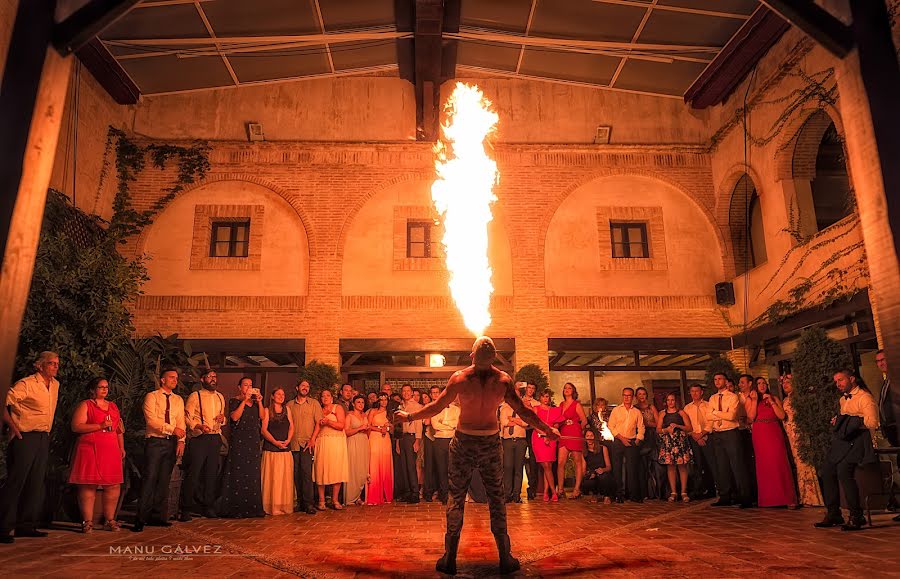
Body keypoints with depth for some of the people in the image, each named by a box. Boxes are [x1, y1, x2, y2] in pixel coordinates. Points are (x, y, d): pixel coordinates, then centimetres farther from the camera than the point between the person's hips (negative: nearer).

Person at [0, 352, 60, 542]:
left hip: (43, 439, 8)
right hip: (25, 438, -8)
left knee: (36, 484, 9)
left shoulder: (55, 385, 14)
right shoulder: (26, 384, -11)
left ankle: (26, 526, 17)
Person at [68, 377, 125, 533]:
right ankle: (87, 521, 4)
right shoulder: (84, 405, 3)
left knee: (113, 486, 3)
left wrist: (121, 447, 13)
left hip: (111, 451, 5)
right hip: (90, 449, -5)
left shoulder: (113, 406, 20)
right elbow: (76, 427, -10)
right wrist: (100, 426, -16)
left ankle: (109, 520, 12)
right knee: (88, 485, -5)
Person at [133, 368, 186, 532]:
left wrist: (181, 440, -6)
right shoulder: (151, 397, -1)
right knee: (150, 479, -7)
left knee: (164, 481, 7)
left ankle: (158, 516, 13)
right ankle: (141, 518, 0)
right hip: (155, 441, -5)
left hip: (172, 443, 5)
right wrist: (172, 429, -18)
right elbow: (151, 420, -12)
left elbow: (181, 422, 8)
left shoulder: (178, 400, 14)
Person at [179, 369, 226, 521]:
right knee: (193, 474, -5)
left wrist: (222, 418, 1)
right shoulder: (195, 396, -2)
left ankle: (209, 507, 20)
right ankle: (186, 509, 6)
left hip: (215, 439, 5)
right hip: (198, 439, -5)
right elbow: (187, 417, -9)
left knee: (212, 474, 9)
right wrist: (199, 426, -25)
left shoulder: (220, 397, 16)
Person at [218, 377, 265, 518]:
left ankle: (252, 507, 9)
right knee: (238, 473, -6)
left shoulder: (254, 401, 16)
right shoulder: (234, 401, 1)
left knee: (253, 474, 5)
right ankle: (236, 508, 0)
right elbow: (234, 417, -15)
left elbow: (262, 416, 6)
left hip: (253, 440, 5)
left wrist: (259, 402, -5)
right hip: (239, 440, -5)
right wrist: (244, 400, -15)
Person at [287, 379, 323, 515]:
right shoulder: (289, 405, 12)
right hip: (293, 443, 3)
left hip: (307, 443, -2)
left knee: (306, 472, -11)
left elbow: (318, 423, 1)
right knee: (296, 473, 4)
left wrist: (312, 440, -9)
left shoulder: (314, 403, 7)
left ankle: (309, 503, -8)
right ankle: (300, 502, 12)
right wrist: (287, 440, -1)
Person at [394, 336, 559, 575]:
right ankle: (505, 558, 17)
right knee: (497, 498, 12)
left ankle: (449, 559, 14)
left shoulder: (459, 378, -13)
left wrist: (408, 416, 7)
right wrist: (547, 430, 9)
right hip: (491, 442, 1)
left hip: (464, 442, -1)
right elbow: (523, 411, -5)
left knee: (456, 498, 8)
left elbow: (436, 407, -8)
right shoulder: (503, 379, -10)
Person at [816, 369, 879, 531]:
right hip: (843, 440, 9)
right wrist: (837, 422, 12)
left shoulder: (865, 398, -7)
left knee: (844, 471, -25)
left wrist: (847, 423, -14)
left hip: (858, 440, -9)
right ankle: (833, 515, 9)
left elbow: (872, 423, -19)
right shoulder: (843, 399, 22)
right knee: (827, 472, 0)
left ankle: (856, 517, -14)